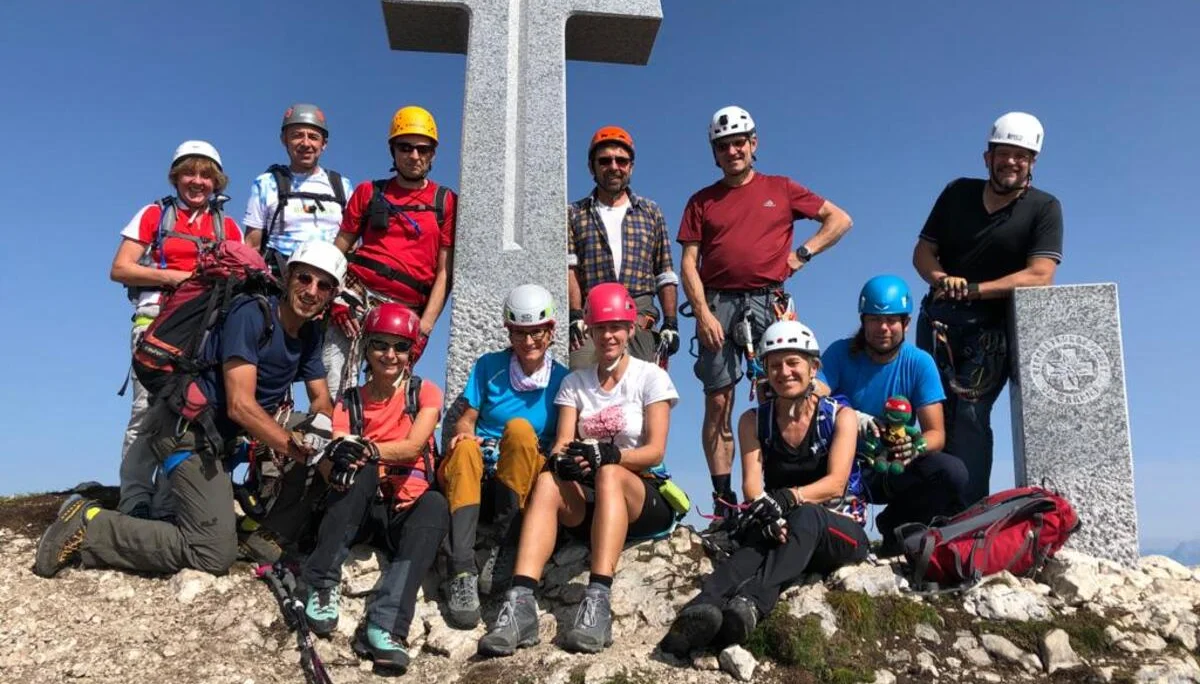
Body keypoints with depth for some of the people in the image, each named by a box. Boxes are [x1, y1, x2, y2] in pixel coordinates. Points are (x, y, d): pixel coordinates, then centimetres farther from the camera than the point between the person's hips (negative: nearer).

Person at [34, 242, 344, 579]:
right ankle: (89, 527, -5)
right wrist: (302, 452, -27)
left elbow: (321, 402, 9)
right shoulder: (251, 313, -18)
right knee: (214, 553, -14)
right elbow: (241, 405, -24)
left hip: (224, 436, 9)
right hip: (188, 429, -9)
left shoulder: (310, 333, 7)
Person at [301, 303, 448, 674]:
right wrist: (337, 457, -32)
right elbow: (329, 462, -7)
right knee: (362, 471, -32)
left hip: (407, 508, 0)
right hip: (361, 508, 1)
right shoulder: (350, 401, 8)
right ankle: (322, 585, -32)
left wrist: (365, 449, -31)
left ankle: (384, 625, -46)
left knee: (435, 504, -35)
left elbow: (413, 447, -12)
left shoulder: (424, 392, 6)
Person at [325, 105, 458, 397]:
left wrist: (425, 327, -6)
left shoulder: (446, 202, 8)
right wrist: (335, 298, -4)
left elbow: (444, 273, 3)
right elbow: (337, 251, 13)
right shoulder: (369, 192, 15)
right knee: (333, 389, -10)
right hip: (357, 294, 1)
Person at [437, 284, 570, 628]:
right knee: (465, 449, -33)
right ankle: (462, 572, -44)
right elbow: (467, 419, 9)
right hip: (479, 476, 1)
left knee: (519, 428, -30)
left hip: (529, 482, -1)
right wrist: (464, 433, -14)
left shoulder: (563, 379, 7)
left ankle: (502, 547, -30)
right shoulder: (489, 366, 10)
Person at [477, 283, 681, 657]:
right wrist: (563, 460, -23)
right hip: (589, 503, 3)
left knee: (609, 475, -36)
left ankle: (598, 600, -48)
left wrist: (609, 455, -26)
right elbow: (562, 444, 2)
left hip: (645, 496, -3)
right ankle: (520, 602, -44)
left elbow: (655, 451, -7)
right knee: (548, 481, -29)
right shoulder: (574, 382, 13)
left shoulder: (651, 377, 3)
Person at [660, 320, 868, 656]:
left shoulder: (840, 416, 0)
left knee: (805, 516, -38)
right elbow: (751, 483, -7)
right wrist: (764, 509, -32)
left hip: (838, 530, -1)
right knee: (759, 536, -36)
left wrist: (787, 498, -33)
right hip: (784, 530, 2)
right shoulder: (753, 421, 6)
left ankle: (749, 605, -63)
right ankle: (700, 607, -65)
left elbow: (836, 483, -14)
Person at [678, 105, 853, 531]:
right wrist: (703, 313, -6)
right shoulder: (702, 202, 15)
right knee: (718, 402, -3)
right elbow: (689, 263, 7)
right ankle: (723, 501, 1)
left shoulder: (781, 189, 15)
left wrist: (802, 253, 5)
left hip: (767, 301, 0)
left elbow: (840, 219, 17)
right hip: (718, 304, 1)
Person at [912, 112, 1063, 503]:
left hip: (990, 328, -4)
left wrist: (974, 290, -17)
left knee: (969, 414, -16)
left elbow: (1039, 276, -12)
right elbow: (923, 251, 10)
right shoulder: (958, 193, 12)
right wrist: (941, 278, -12)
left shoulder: (1044, 208, 0)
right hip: (937, 319, 4)